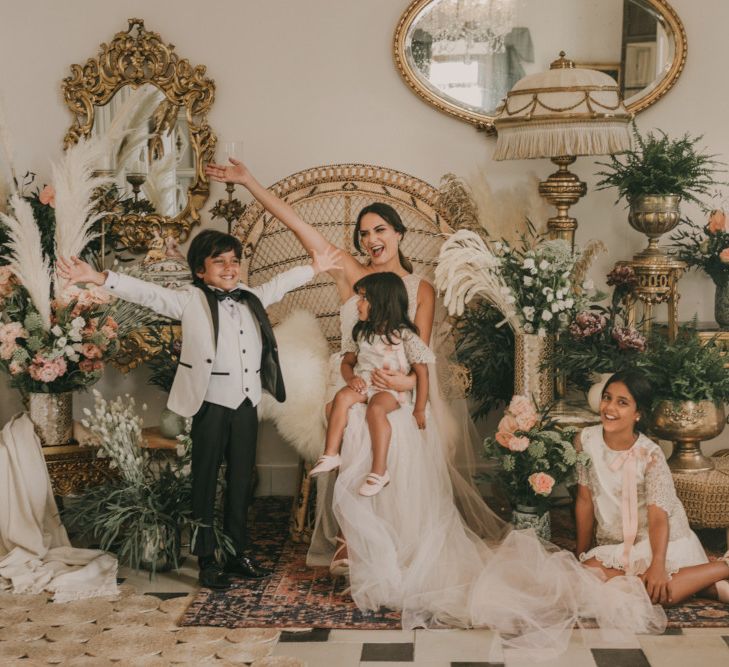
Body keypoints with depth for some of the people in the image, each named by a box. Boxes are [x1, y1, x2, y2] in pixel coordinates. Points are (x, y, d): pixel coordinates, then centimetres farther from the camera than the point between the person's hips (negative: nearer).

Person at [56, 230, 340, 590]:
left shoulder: (251, 298, 13)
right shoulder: (190, 300, -4)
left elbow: (280, 283, 29)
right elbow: (147, 292, -12)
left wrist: (314, 268, 42)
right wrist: (98, 277, -22)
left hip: (247, 402, 6)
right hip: (211, 402, -5)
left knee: (241, 480, 13)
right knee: (206, 480, 2)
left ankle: (239, 552, 24)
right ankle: (207, 560, 10)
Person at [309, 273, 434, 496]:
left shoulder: (404, 335, -7)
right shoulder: (361, 332, 10)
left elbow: (421, 373, -5)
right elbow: (347, 362, 18)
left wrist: (419, 410, -7)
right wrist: (351, 378, -7)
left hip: (393, 388, -5)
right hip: (364, 383, 5)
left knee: (375, 408, -35)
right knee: (341, 397, -26)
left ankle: (379, 471, -35)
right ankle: (331, 454, -27)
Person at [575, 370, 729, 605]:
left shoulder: (650, 455, -18)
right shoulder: (586, 440, -8)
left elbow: (658, 517, -22)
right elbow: (585, 499, 0)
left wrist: (658, 566, -37)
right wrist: (582, 553, 6)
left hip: (657, 539, -6)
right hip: (614, 543, 6)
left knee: (657, 591, -29)